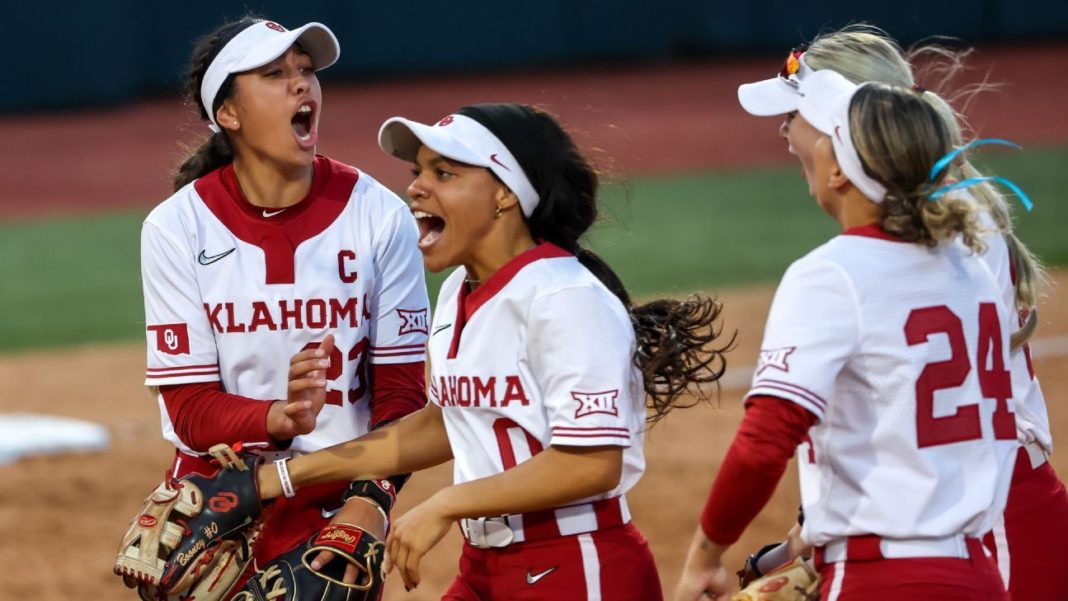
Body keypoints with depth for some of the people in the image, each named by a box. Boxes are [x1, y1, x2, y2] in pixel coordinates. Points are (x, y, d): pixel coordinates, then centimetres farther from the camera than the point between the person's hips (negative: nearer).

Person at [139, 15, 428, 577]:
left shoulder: (378, 215, -5)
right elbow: (191, 409, -10)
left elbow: (401, 392, -5)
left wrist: (368, 508, -21)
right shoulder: (177, 227, -7)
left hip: (339, 503, 0)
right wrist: (278, 420, -30)